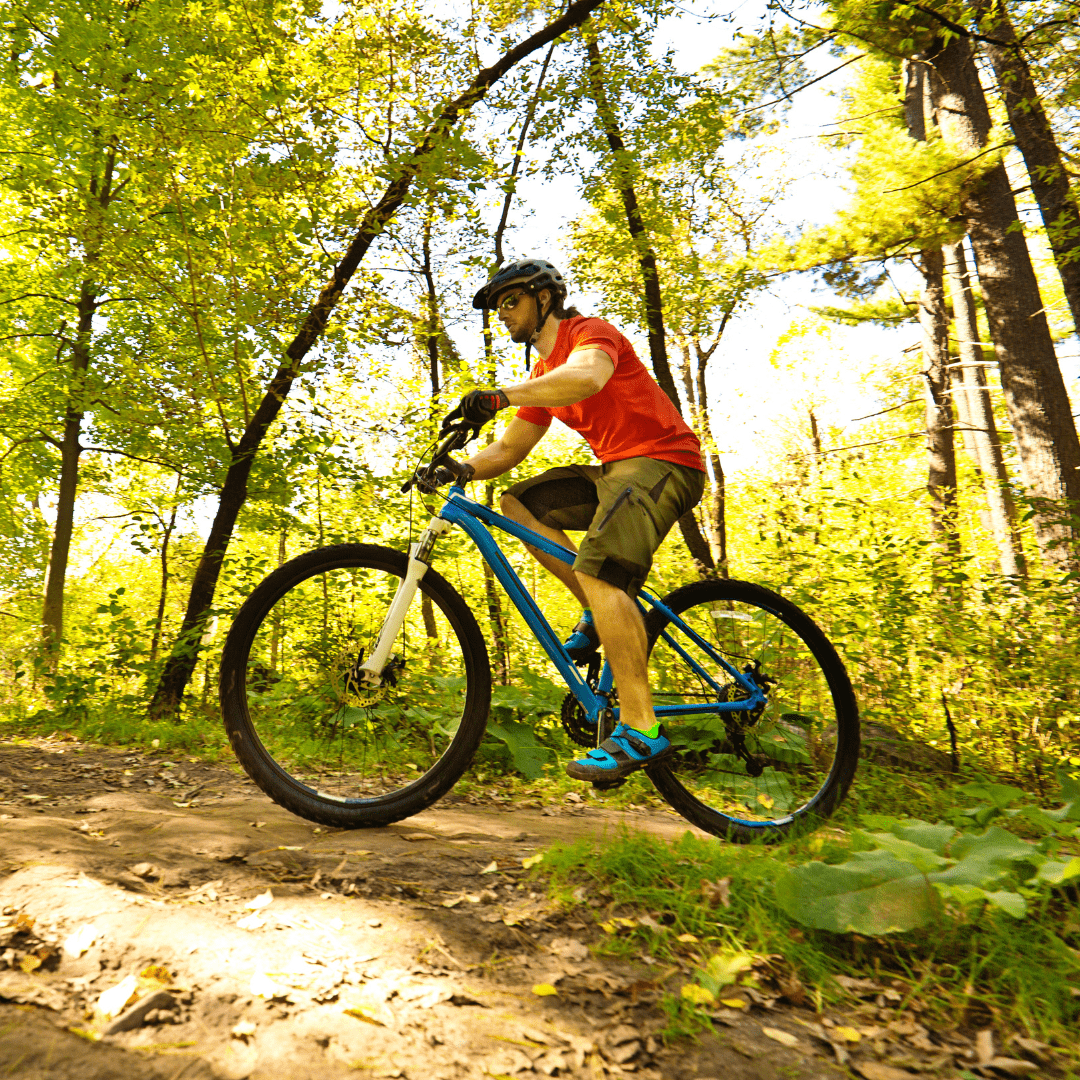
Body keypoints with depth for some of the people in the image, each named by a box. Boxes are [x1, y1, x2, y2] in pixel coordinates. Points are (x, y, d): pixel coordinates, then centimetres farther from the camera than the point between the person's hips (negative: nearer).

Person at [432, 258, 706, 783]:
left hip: (663, 460, -9)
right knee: (518, 503, 0)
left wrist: (499, 395, -43)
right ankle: (606, 610, 0)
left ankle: (640, 730, -24)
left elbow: (587, 377, -32)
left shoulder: (590, 331, -6)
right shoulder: (543, 375, 20)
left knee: (598, 572, -27)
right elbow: (508, 449, 15)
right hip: (615, 468, 9)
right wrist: (463, 468, -4)